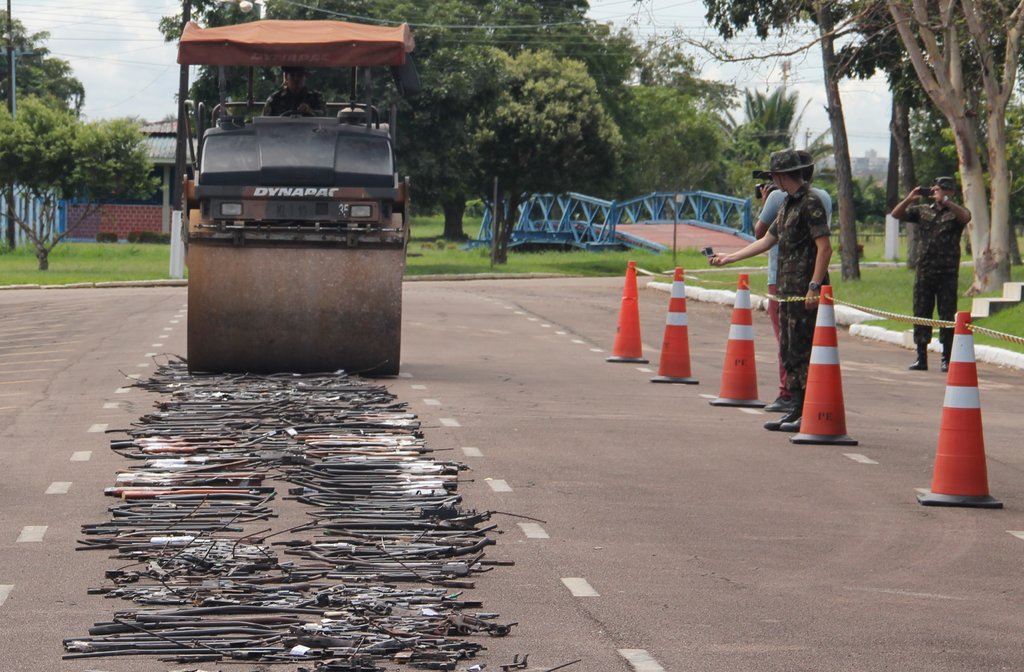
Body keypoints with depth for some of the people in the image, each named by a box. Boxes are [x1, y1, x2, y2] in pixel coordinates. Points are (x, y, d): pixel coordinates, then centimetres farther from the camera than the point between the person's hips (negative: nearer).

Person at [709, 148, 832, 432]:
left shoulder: (811, 203, -11)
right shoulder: (788, 204, 19)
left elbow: (825, 248, -17)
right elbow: (766, 241, 26)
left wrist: (814, 287, -22)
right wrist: (728, 258, 28)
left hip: (805, 293, -10)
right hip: (788, 289, 10)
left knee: (802, 352, -8)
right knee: (789, 352, 10)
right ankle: (797, 411, 15)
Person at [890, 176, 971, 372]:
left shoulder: (955, 213, 2)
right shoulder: (922, 211, 13)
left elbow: (966, 216, -21)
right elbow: (896, 214, 9)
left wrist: (944, 201, -20)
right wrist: (909, 198, -5)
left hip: (947, 273, -4)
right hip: (924, 271, 4)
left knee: (947, 316, -1)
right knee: (921, 315, 4)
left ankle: (946, 359, 4)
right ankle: (921, 358, 9)